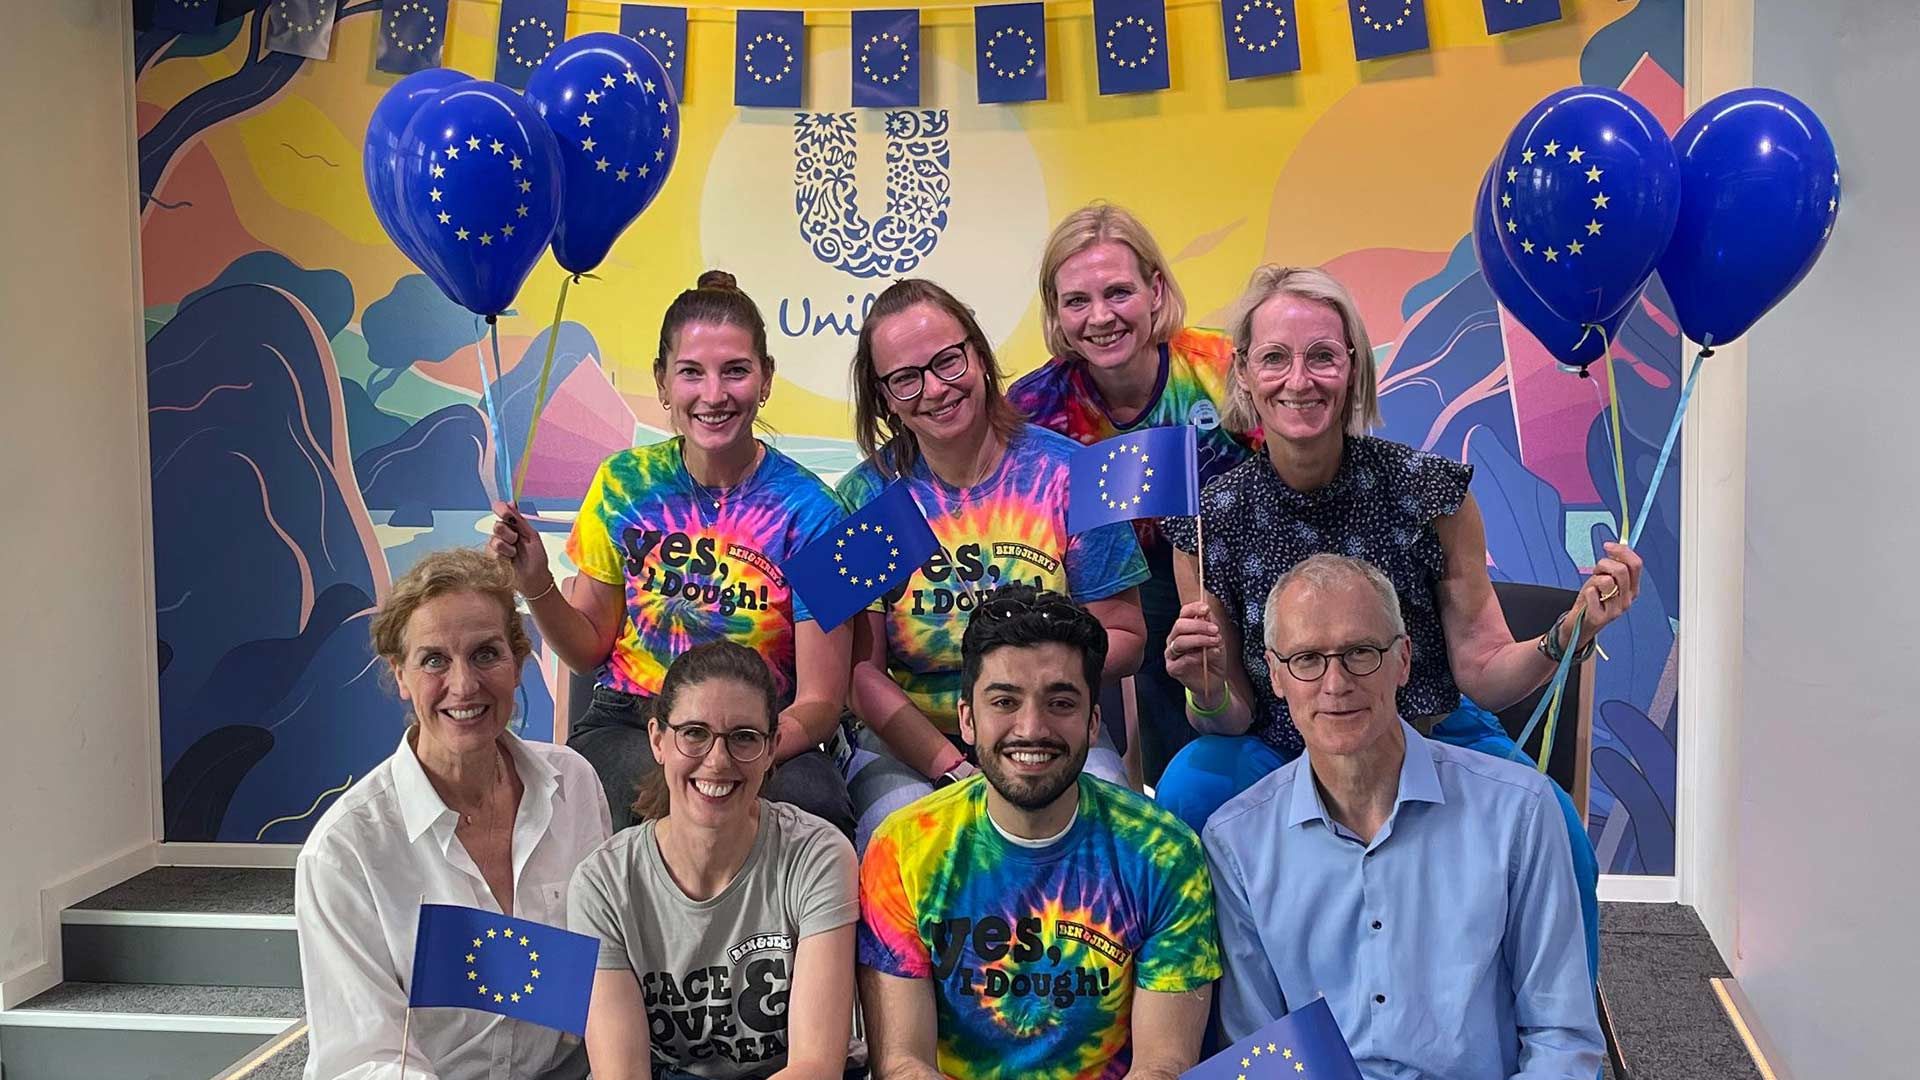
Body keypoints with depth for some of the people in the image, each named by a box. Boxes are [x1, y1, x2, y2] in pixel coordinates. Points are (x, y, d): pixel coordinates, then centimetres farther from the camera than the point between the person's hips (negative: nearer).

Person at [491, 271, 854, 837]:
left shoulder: (807, 511, -7)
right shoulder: (626, 483, 1)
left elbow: (819, 702, -7)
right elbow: (591, 650, 10)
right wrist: (537, 588, -11)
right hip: (623, 728, 1)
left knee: (816, 803, -34)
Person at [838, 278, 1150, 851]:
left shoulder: (1066, 473, -2)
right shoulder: (868, 493, -1)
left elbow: (1123, 637, 2)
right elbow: (862, 669, -4)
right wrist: (954, 770, -16)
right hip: (906, 743, 0)